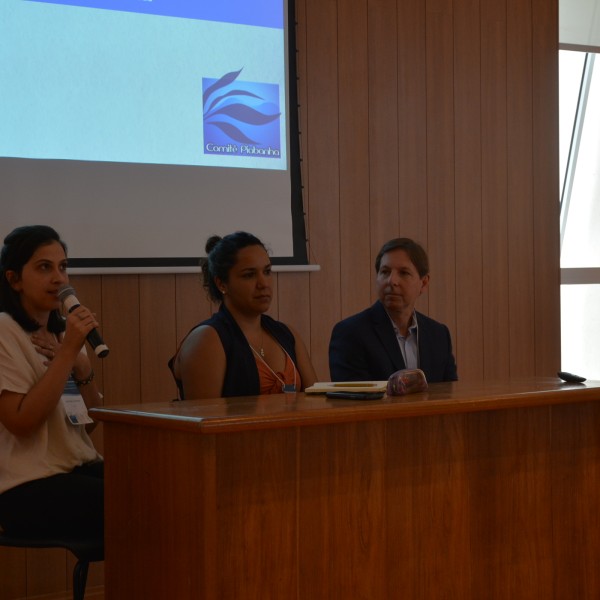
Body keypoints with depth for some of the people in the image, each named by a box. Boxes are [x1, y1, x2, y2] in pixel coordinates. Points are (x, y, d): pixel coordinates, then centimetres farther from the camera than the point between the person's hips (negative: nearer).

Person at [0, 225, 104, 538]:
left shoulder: (62, 331, 17)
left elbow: (96, 417, 14)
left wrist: (81, 366, -4)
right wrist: (67, 351, -16)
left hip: (81, 468, 7)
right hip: (29, 488, -7)